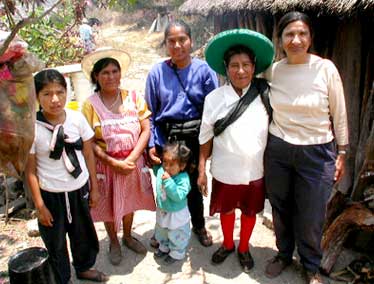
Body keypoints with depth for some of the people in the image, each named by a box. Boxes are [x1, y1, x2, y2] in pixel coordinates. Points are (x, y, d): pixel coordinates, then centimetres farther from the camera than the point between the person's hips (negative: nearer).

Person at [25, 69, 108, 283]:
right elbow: (30, 170, -10)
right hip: (51, 194, -3)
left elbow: (88, 154, 0)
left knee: (83, 232, 22)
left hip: (79, 189, 3)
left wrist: (94, 187, 4)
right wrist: (40, 206, -8)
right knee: (55, 240, 15)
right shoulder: (32, 128, -16)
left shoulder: (77, 118, -10)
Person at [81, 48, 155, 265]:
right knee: (109, 206, 15)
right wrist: (113, 163, -19)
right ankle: (114, 243, 40)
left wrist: (131, 159, -16)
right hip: (106, 165, -1)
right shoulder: (90, 104, -9)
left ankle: (128, 237, 44)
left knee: (129, 202, 19)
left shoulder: (134, 98, -4)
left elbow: (146, 130, -7)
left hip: (134, 162, 2)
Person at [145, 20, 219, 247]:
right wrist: (151, 144, -4)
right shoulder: (157, 72, -4)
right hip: (165, 139, 1)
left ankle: (199, 226, 44)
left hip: (195, 138, 0)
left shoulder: (204, 70, -6)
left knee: (194, 183, 17)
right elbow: (150, 112, 1)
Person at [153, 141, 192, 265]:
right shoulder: (160, 170, -14)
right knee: (161, 232, 30)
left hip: (177, 214, -6)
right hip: (162, 211, 7)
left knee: (176, 236, 17)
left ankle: (177, 253, 42)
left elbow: (179, 195, -41)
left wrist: (168, 181, -46)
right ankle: (164, 247, 55)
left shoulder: (183, 179, -33)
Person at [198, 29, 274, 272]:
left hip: (256, 170, 1)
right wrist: (202, 170, -1)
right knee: (226, 209, 19)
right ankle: (227, 245, 47)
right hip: (225, 170, 0)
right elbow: (206, 137, -3)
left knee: (250, 211, 19)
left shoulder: (265, 95, -9)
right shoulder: (214, 98, -10)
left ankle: (244, 249, 45)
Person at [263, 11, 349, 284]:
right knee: (281, 210, 17)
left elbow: (339, 114, -2)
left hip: (317, 153, -2)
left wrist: (342, 153, 1)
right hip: (278, 151, 3)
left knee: (311, 217, 8)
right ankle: (284, 254, 43)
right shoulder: (273, 70, -2)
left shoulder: (326, 69, -10)